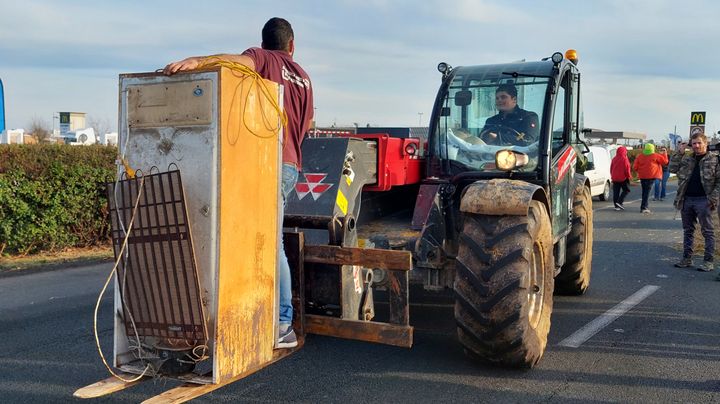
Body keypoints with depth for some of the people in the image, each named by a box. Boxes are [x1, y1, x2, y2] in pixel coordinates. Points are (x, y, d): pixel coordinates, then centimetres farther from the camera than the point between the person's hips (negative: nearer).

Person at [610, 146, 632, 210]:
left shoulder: (614, 159, 8)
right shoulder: (624, 159, -12)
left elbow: (611, 168, 14)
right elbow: (627, 169, -12)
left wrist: (612, 176, 22)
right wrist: (629, 176, 0)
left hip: (615, 178, 6)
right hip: (623, 178, -6)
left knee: (616, 192, 6)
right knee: (626, 190, 7)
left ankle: (616, 206, 5)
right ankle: (619, 202, -8)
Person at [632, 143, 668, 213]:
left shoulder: (639, 156, 3)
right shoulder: (655, 156, -4)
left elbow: (635, 167, 3)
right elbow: (665, 161, 1)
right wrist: (664, 154, 17)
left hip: (642, 176, 4)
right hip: (651, 176, -4)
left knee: (644, 191, 15)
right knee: (647, 191, -5)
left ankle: (645, 206, 23)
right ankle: (643, 207, -13)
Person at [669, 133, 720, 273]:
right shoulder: (687, 159, 12)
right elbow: (672, 168, 7)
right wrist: (679, 153, -1)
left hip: (703, 201, -5)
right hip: (686, 200, 5)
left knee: (707, 231, 0)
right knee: (688, 230, 12)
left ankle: (708, 261, 3)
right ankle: (687, 259, 20)